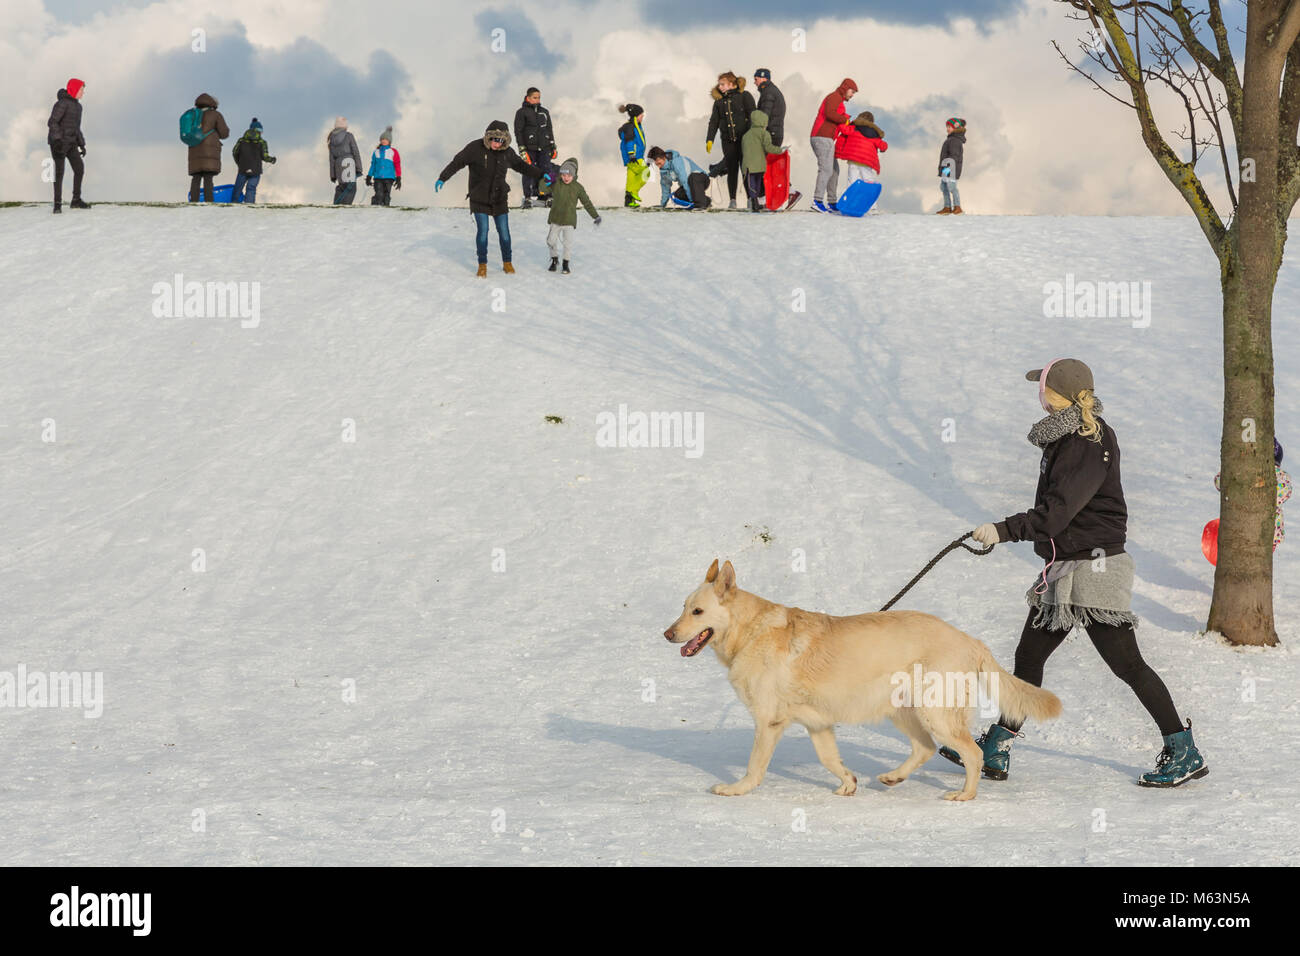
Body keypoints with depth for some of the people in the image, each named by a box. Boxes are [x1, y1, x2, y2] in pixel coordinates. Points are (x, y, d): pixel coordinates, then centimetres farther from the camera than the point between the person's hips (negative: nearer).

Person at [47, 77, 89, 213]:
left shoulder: (77, 106, 15)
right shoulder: (62, 103, -13)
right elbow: (52, 122, -21)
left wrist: (82, 144, 20)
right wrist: (57, 139, -31)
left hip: (71, 143, 8)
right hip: (58, 142, -8)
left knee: (79, 168, 3)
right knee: (59, 171, -9)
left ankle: (76, 200, 12)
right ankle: (57, 204, -6)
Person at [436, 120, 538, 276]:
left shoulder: (507, 152, 0)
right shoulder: (475, 148, -12)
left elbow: (520, 165, 16)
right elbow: (457, 162, -12)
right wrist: (442, 178, -21)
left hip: (499, 199, 3)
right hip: (479, 199, -3)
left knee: (504, 231, 5)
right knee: (483, 231, -6)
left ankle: (507, 263, 21)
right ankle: (482, 265, 9)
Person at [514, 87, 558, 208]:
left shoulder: (544, 112, 17)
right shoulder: (522, 112, 2)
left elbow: (550, 130, 24)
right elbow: (518, 131, -1)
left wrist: (553, 146, 20)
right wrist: (521, 149, -9)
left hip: (544, 148, 4)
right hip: (529, 147, -4)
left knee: (547, 170, -6)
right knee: (529, 172, -6)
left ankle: (545, 196, -1)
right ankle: (527, 199, 0)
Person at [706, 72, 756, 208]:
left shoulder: (744, 96, 0)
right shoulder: (719, 101, 14)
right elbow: (713, 121, 14)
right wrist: (710, 139, 5)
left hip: (744, 139, -4)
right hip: (728, 140, 4)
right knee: (731, 170, 1)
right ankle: (732, 200, 6)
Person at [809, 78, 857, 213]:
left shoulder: (836, 99, 28)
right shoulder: (835, 97, -4)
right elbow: (829, 113, -23)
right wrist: (846, 119, -14)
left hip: (820, 139, 11)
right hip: (824, 138, -11)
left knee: (834, 170, 13)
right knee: (826, 170, -16)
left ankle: (832, 203, 14)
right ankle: (817, 201, -25)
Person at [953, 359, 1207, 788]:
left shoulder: (1090, 445, -17)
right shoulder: (1066, 436, 12)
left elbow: (1058, 511, -26)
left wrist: (1005, 530, -28)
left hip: (1094, 568, -10)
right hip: (1063, 568, 10)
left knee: (1126, 663, -7)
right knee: (1028, 656, 11)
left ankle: (1184, 752, 0)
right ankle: (995, 751, 17)